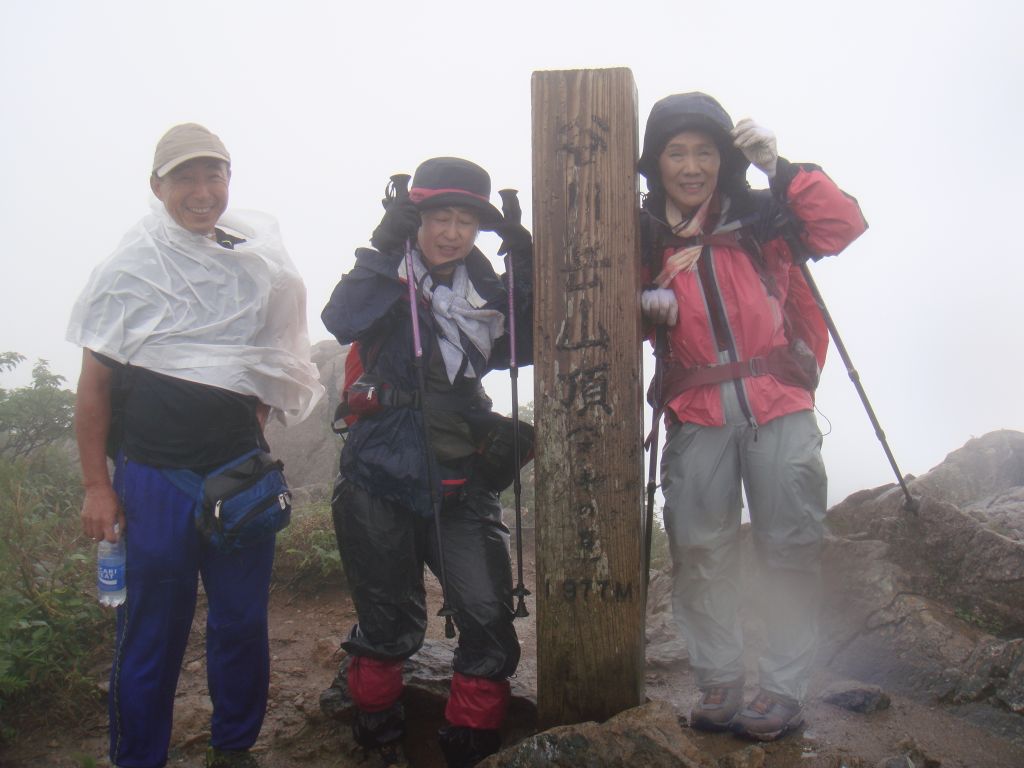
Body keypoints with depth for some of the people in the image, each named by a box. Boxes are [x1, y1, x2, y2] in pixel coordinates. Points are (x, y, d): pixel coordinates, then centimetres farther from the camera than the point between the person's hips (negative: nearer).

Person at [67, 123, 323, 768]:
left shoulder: (258, 261, 10)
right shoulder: (130, 268, -1)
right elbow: (95, 383, -2)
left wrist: (263, 404, 9)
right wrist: (97, 486, -6)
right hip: (156, 477, -3)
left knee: (244, 620, 10)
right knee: (152, 630, 3)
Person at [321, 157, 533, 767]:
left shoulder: (484, 285, 9)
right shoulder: (388, 277, -3)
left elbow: (525, 349, 0)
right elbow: (342, 321, -21)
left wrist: (527, 268, -9)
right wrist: (386, 247, -26)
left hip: (463, 479, 3)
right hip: (383, 475, -3)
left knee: (490, 614, -4)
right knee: (390, 620, 11)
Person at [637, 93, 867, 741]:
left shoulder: (761, 215, 4)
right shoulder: (643, 238, 8)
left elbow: (844, 225, -8)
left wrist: (779, 166, -13)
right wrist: (646, 308, -8)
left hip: (778, 403, -1)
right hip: (697, 414, 2)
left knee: (790, 545, -1)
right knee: (701, 549, 2)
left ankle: (784, 689, 10)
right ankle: (719, 683, 15)